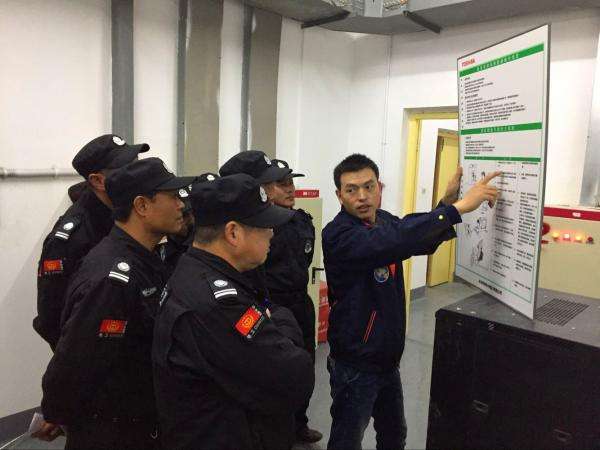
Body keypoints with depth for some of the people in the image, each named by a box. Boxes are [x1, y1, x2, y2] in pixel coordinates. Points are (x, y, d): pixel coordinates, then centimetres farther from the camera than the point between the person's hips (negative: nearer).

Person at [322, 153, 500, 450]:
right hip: (355, 364, -7)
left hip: (387, 359, 8)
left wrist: (447, 202, -9)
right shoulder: (337, 234, -26)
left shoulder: (384, 220, 1)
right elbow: (396, 240, -41)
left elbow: (420, 239, 7)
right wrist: (458, 207, -41)